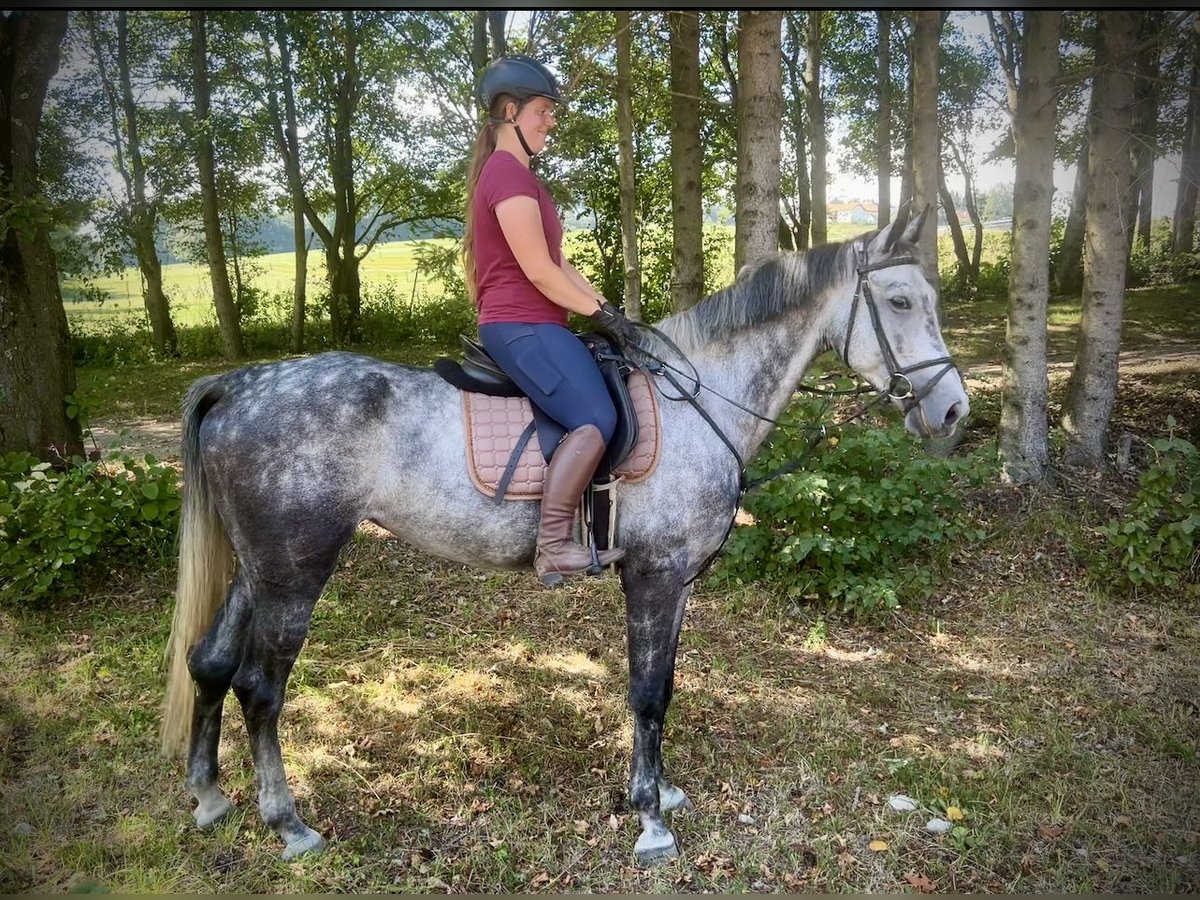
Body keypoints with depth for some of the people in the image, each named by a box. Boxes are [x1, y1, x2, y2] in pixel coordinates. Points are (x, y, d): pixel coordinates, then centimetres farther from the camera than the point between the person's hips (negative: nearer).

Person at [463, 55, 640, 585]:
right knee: (595, 420, -22)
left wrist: (605, 308, 10)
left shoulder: (515, 175, 22)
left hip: (531, 327, 11)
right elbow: (540, 272, -17)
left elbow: (558, 264, 19)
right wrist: (600, 313, -7)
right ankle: (552, 548, -18)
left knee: (593, 417, 11)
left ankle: (583, 534, 13)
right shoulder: (509, 175, -12)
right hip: (522, 327, -11)